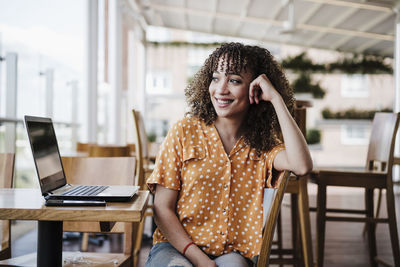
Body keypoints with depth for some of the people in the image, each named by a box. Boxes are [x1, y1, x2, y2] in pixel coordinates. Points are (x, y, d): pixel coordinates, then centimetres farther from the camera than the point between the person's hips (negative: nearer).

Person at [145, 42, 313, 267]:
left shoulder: (262, 143, 4)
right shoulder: (185, 132, 0)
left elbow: (302, 166, -19)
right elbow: (162, 208, -1)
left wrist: (276, 99, -13)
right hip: (176, 247, -1)